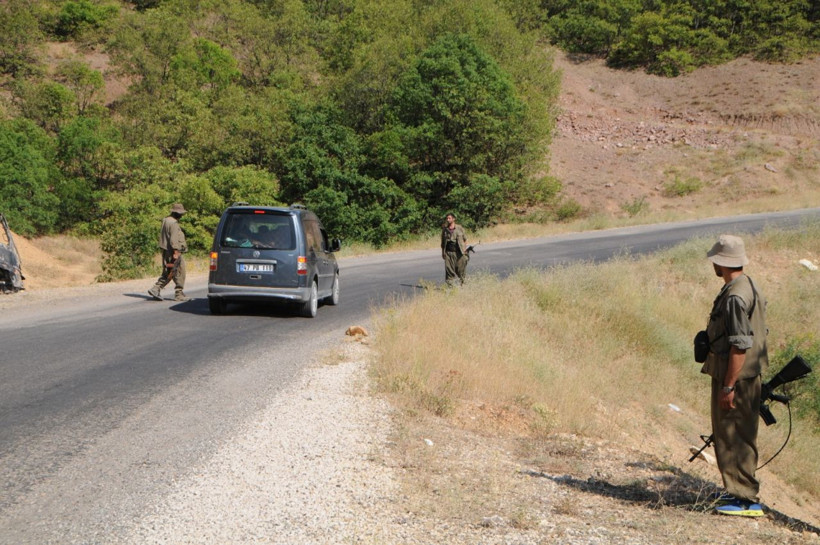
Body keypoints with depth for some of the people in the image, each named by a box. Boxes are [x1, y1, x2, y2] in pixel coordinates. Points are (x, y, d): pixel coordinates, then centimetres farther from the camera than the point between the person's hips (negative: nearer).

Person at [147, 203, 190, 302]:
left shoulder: (166, 221, 13)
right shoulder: (173, 223, -17)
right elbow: (173, 239, -23)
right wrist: (175, 252, -24)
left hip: (165, 251, 9)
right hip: (173, 251, -9)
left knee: (167, 273, 13)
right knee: (179, 272, 0)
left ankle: (155, 289, 2)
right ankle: (179, 294, 4)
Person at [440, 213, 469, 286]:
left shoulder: (459, 228, 3)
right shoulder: (445, 229, 9)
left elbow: (465, 239, 8)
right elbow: (443, 242, 14)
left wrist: (465, 249, -1)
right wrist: (443, 252, 10)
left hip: (459, 252, -2)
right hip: (448, 252, 2)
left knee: (460, 269, -1)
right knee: (449, 269, -3)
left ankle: (463, 283, 16)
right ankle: (449, 284, 0)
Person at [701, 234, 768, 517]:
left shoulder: (735, 297, -20)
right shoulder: (748, 287, 13)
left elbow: (740, 345, -24)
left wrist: (728, 386, -22)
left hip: (736, 377, -10)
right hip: (747, 375, 10)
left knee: (734, 438, -5)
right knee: (734, 437, 16)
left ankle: (745, 499, -2)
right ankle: (739, 492, 24)